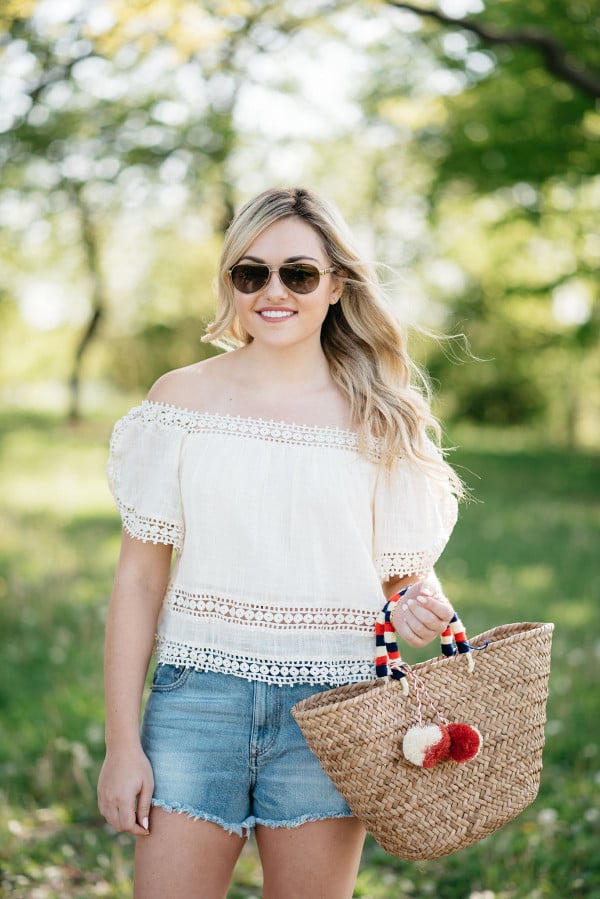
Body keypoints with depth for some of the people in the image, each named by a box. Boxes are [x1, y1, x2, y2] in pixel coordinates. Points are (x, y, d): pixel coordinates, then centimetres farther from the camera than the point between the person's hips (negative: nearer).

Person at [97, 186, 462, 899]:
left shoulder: (379, 417, 3)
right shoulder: (183, 398, 1)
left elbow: (403, 572, 9)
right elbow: (140, 576, 1)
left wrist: (422, 606, -16)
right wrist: (122, 743, -2)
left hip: (329, 706, 1)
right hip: (198, 698, 0)